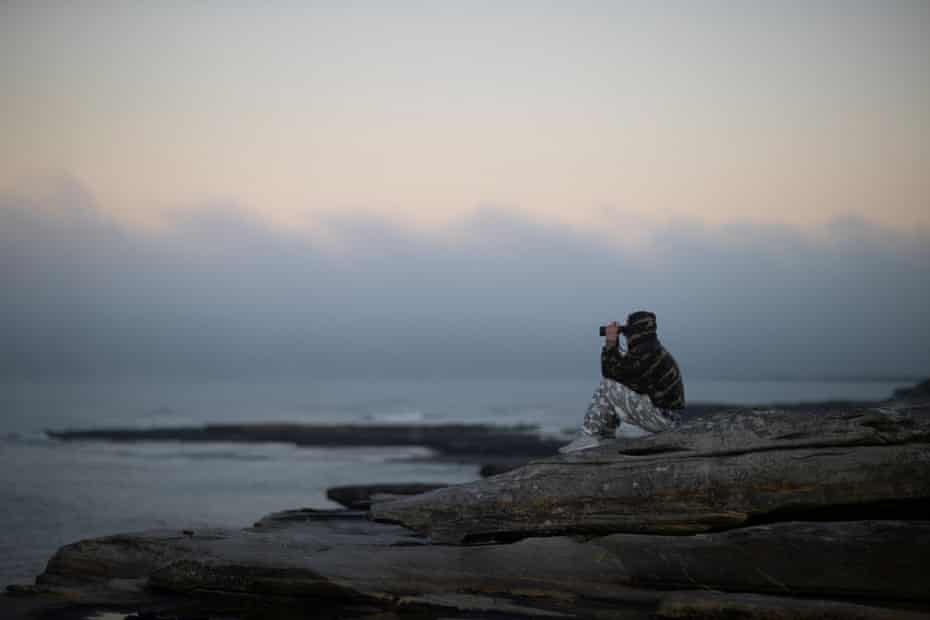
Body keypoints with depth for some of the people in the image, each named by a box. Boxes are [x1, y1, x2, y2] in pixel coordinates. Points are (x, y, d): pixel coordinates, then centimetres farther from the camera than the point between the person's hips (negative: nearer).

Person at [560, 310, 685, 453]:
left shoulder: (645, 353, -18)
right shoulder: (652, 349, 14)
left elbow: (610, 371, -17)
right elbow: (620, 369, 19)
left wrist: (611, 342, -8)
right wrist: (613, 345, 10)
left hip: (660, 417, -10)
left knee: (607, 386, -12)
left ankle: (589, 436, -7)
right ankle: (606, 436, 17)